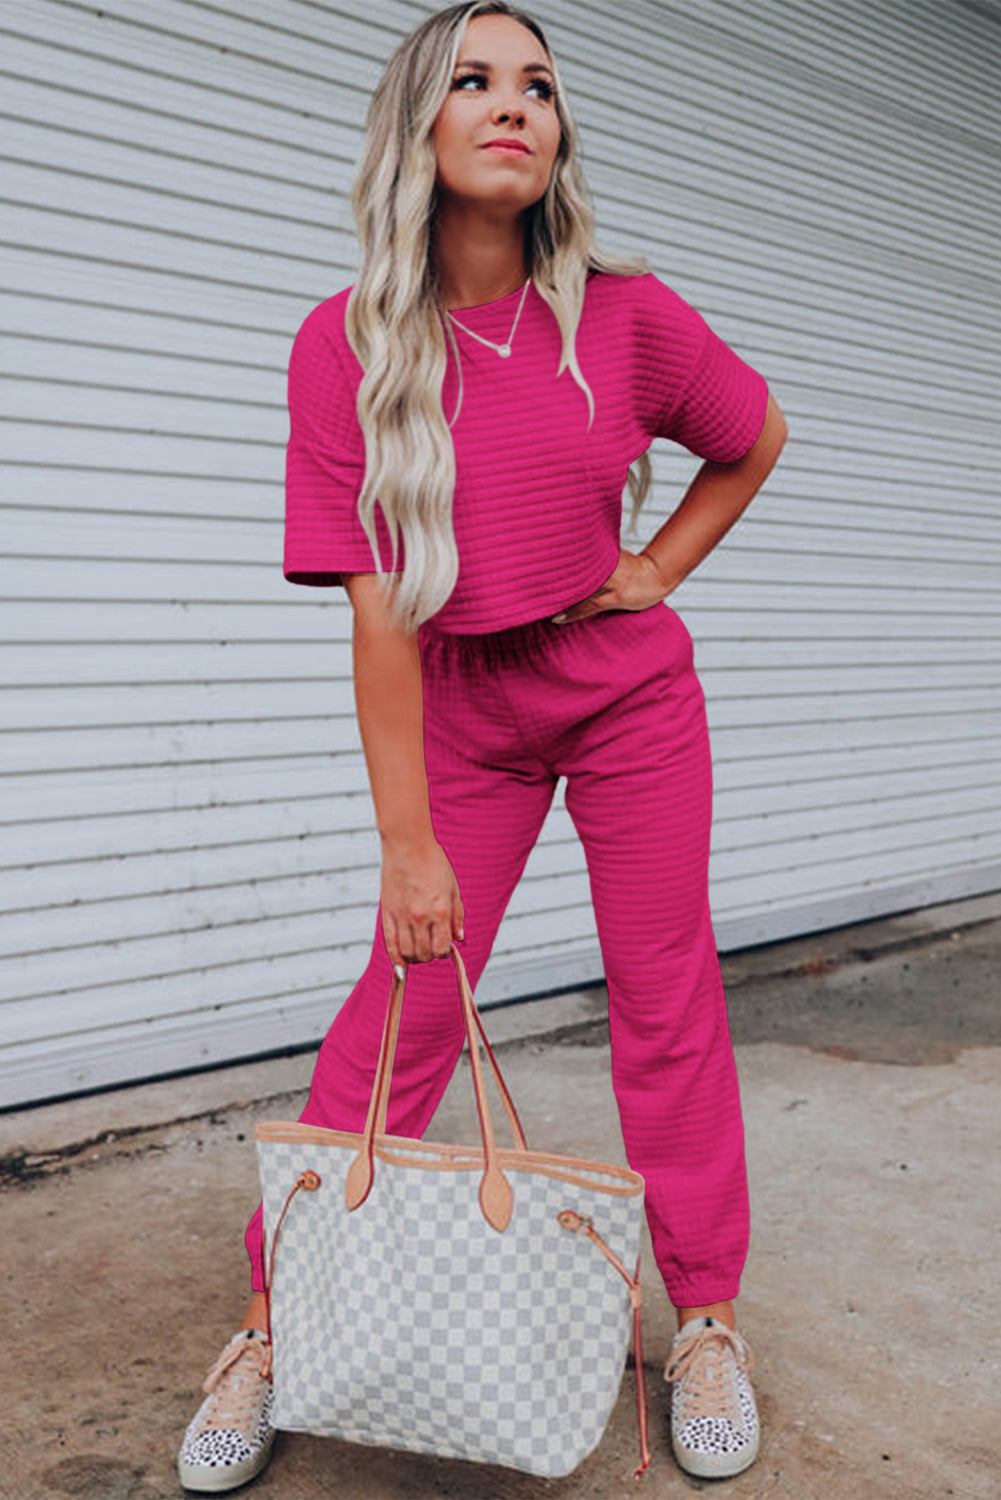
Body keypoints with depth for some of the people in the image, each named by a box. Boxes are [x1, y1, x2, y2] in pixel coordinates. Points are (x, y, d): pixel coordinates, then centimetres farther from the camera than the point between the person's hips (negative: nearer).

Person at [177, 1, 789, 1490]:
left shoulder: (628, 315, -10)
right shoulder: (348, 343, -13)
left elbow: (756, 439, 11)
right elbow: (379, 606, -16)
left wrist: (656, 573, 0)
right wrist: (407, 840, -16)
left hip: (632, 696, 1)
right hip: (462, 708, -1)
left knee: (667, 1001, 3)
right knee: (405, 998, -2)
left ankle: (705, 1321, 21)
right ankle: (277, 1324, 14)